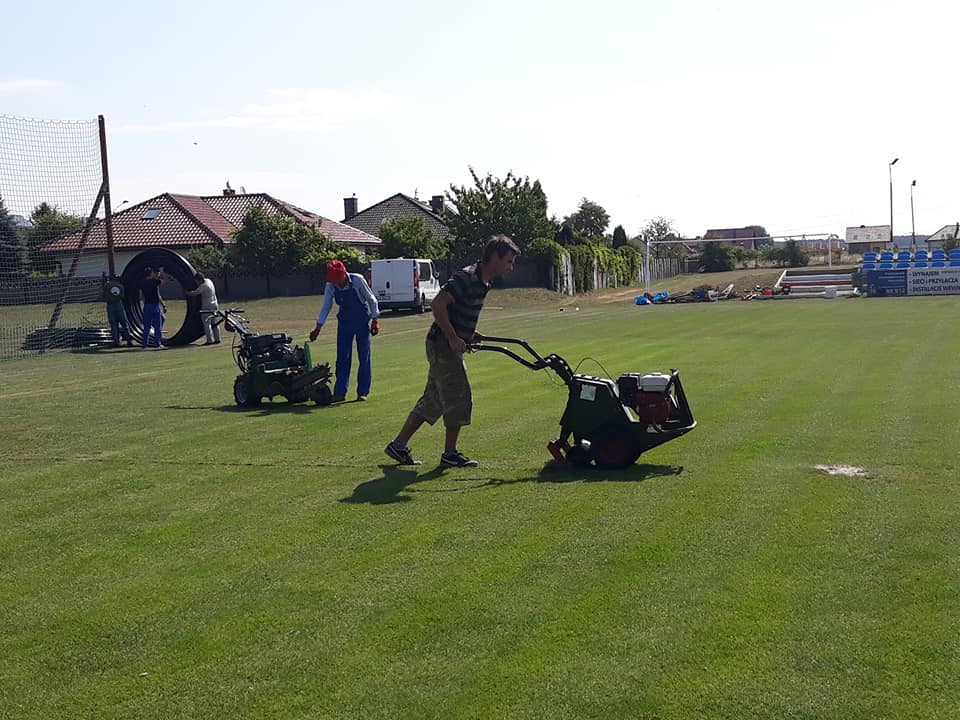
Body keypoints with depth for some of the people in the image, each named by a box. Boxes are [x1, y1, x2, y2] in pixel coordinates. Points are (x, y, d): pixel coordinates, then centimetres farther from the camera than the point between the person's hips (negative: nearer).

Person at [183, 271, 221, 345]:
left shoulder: (203, 286, -23)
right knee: (215, 324, 13)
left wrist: (186, 292, -10)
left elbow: (194, 293, -24)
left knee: (207, 324, -5)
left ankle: (210, 340, -8)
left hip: (207, 307, -9)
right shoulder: (208, 280, 5)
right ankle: (217, 339, 17)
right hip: (214, 306, 9)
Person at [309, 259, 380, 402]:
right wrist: (318, 327, -3)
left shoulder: (357, 280, -19)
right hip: (344, 320, 3)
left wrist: (375, 320, -9)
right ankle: (340, 392, 5)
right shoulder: (330, 286, -10)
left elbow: (371, 299, -8)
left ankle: (363, 391, 6)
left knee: (364, 356, -1)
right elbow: (326, 306, 0)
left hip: (362, 320, -3)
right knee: (342, 357, 1)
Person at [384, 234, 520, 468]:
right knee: (459, 398, -4)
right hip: (443, 346, -10)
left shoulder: (483, 282, 13)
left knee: (433, 400, 13)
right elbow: (438, 304, -25)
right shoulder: (467, 278, -18)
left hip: (451, 346, 10)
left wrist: (470, 334, 11)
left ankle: (398, 445, 18)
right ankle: (450, 454, 7)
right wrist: (453, 338, -23)